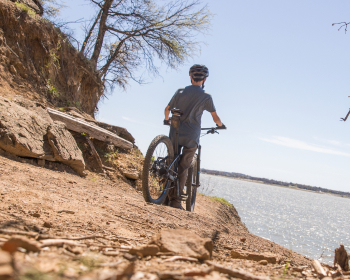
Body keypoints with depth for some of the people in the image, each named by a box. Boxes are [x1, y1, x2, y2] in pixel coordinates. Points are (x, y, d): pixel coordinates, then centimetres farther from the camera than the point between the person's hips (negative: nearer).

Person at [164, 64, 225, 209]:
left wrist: (167, 120, 34)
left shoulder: (180, 91, 7)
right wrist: (220, 125, 25)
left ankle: (167, 197, 14)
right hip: (191, 137, -2)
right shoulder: (206, 97, -1)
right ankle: (176, 200, 0)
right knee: (183, 168, 5)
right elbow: (215, 117, 3)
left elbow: (167, 109, 14)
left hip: (175, 134, 2)